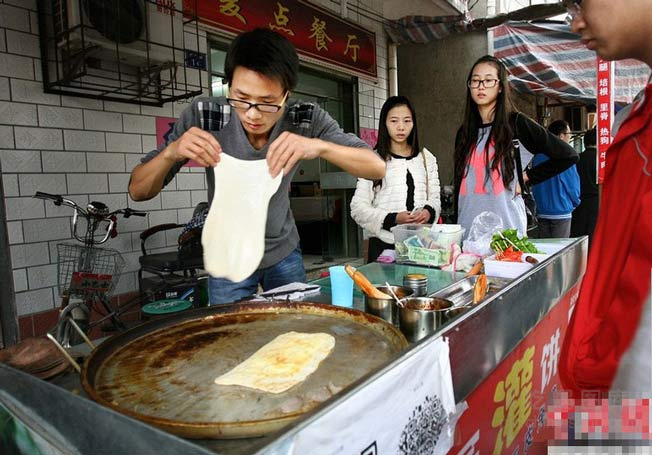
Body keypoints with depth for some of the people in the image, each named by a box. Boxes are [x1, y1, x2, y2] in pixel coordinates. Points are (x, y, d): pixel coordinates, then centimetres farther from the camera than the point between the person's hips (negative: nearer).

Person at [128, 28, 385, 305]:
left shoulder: (305, 119, -20)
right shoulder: (203, 116, -22)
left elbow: (377, 168, -23)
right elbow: (138, 192, -16)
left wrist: (319, 146, -41)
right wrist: (172, 151, -37)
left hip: (284, 253, 2)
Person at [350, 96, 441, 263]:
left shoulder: (426, 158, 10)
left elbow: (435, 198, 12)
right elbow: (358, 207, -8)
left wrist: (429, 211, -10)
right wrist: (393, 219, -20)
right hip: (384, 243, -3)